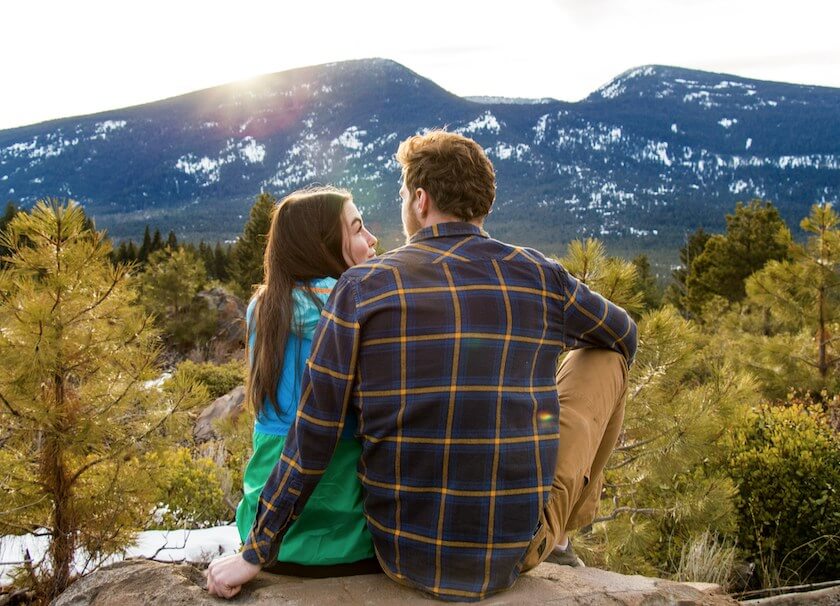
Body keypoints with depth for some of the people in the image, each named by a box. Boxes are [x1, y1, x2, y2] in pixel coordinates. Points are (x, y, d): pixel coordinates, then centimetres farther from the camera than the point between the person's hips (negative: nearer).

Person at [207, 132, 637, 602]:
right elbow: (624, 335, 15)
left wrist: (256, 553, 3)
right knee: (604, 356, 16)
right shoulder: (541, 276, -6)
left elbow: (313, 437, -9)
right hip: (518, 555, 0)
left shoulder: (364, 286, -9)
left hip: (405, 558, 1)